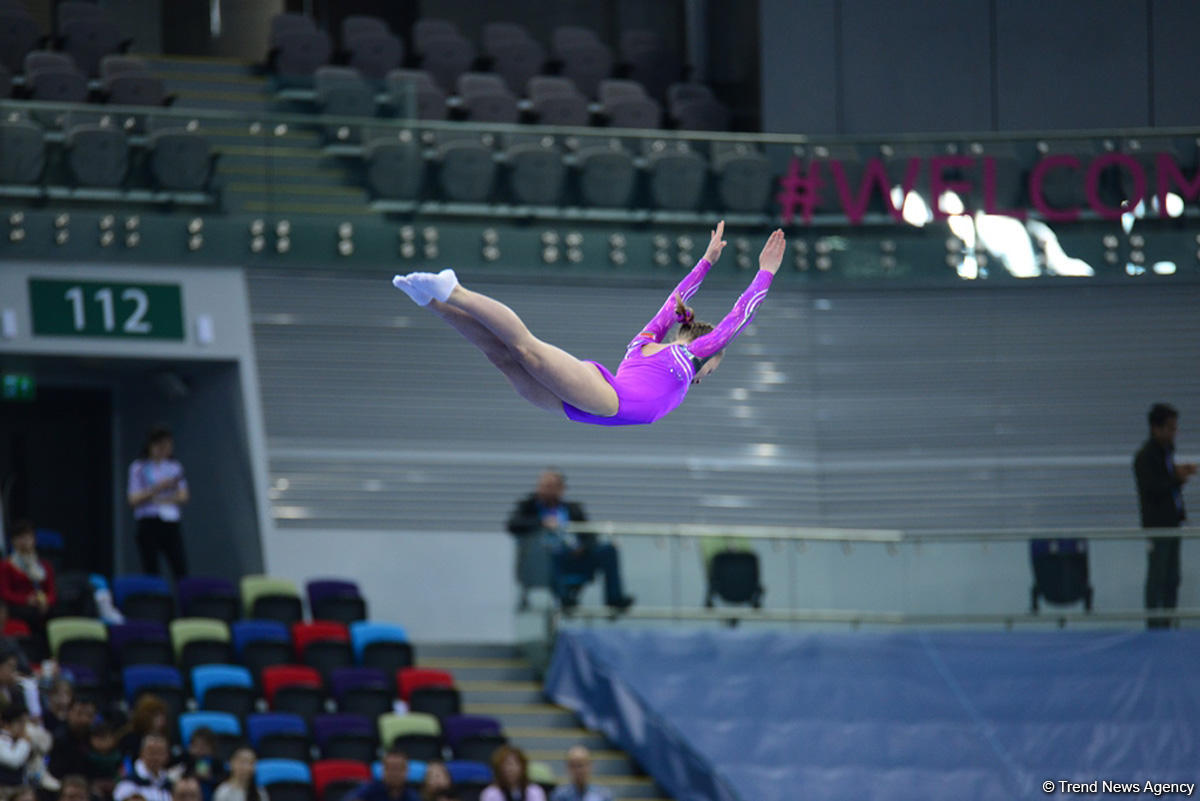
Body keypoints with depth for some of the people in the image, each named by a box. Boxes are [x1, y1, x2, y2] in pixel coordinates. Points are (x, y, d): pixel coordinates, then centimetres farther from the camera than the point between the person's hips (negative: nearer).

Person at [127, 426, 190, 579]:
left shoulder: (175, 467, 12)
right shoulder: (139, 468, 3)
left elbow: (183, 497, 7)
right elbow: (133, 500, -4)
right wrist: (157, 488, -15)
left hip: (171, 522, 3)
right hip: (148, 524, -3)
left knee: (181, 570, -8)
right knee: (150, 571, -5)